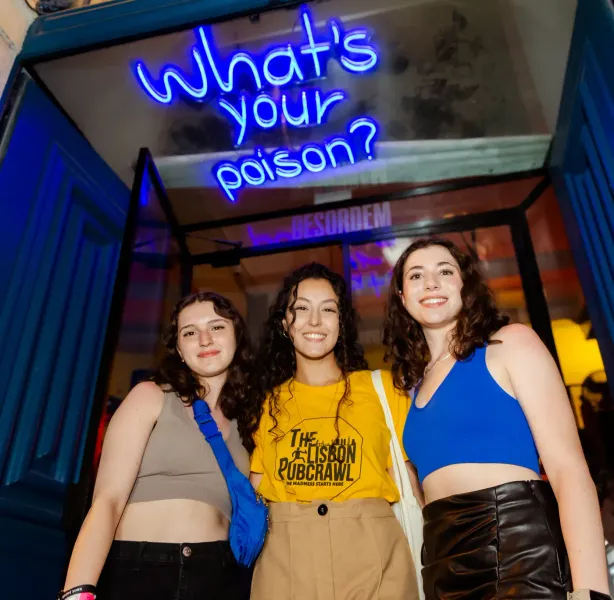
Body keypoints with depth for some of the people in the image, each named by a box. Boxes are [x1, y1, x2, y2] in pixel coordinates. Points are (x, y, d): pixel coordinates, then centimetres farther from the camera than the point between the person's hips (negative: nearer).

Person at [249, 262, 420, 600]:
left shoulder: (381, 387, 2)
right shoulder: (268, 403, 8)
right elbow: (256, 488, 11)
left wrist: (421, 557, -6)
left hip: (372, 552, -1)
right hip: (283, 557, 2)